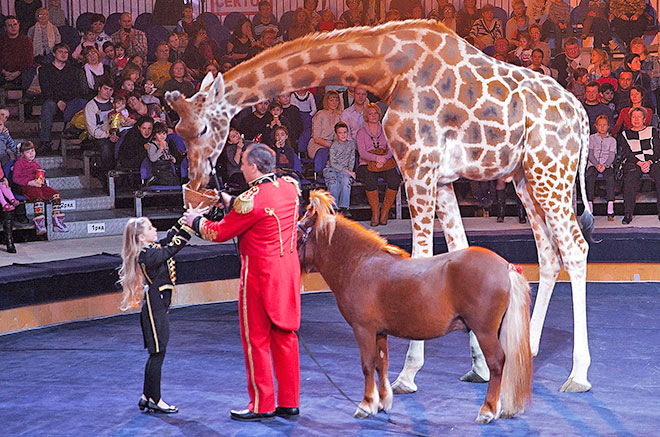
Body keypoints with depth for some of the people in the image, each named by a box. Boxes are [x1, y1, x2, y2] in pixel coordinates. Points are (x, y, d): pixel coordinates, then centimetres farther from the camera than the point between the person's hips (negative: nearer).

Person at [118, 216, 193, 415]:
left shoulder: (153, 249, 8)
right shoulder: (148, 255, -19)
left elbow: (169, 238, 18)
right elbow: (172, 248, -25)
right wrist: (189, 225, -26)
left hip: (159, 307, 10)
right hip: (155, 307, -10)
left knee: (156, 354, 14)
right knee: (157, 354, -3)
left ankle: (147, 396, 21)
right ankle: (155, 400, 4)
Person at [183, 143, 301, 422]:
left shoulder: (251, 199, -21)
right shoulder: (290, 186, 2)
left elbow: (220, 233, -10)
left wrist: (196, 221, 8)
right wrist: (233, 203, 21)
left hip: (261, 273, -8)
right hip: (289, 267, 8)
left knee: (256, 339, 4)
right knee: (285, 336, 13)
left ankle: (262, 406, 10)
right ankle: (289, 404, 18)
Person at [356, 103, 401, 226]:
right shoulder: (361, 132, 10)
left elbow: (391, 149, 7)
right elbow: (362, 153, -4)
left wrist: (384, 158, -15)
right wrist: (377, 158, -22)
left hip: (385, 163, 2)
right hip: (367, 164, -2)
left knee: (395, 180, -30)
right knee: (371, 181, -36)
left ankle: (385, 212, -20)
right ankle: (375, 213, -26)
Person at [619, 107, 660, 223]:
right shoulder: (625, 134, 18)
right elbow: (626, 154, 5)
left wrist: (649, 162, -13)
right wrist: (640, 164, -13)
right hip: (633, 163, -1)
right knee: (629, 179, -34)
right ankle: (628, 214, -29)